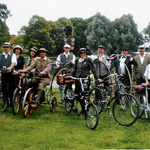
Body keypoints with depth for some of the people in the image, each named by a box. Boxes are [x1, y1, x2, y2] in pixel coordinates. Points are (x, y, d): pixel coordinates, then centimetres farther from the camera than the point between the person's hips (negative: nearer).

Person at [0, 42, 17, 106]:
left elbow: (14, 62, -15)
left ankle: (12, 103, 10)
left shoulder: (13, 55, 3)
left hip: (11, 74, -2)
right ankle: (6, 102, 16)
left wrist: (10, 67, -36)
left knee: (11, 89, -1)